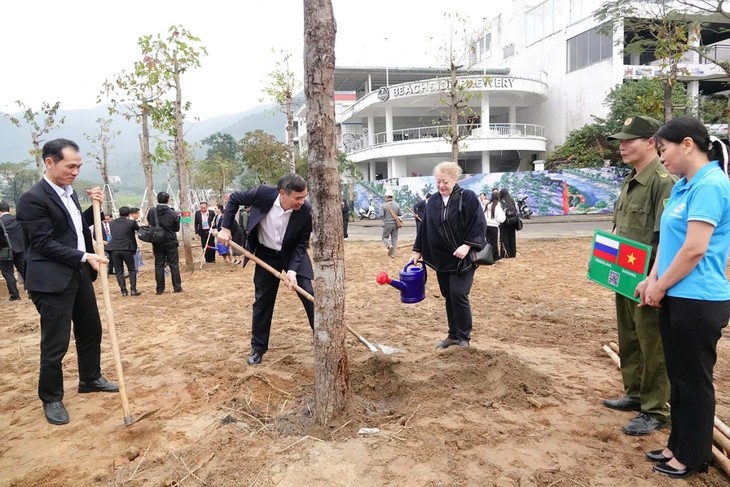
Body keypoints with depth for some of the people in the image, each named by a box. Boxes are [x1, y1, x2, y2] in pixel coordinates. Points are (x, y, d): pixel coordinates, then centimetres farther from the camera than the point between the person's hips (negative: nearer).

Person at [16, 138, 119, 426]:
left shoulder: (68, 192, 10)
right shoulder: (33, 199, -16)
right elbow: (44, 243, -19)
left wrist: (94, 207, 4)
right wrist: (84, 257, -22)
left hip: (79, 275, 9)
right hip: (53, 280, -8)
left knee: (91, 330, 18)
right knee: (55, 343, 1)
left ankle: (90, 380, 36)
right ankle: (51, 399, 19)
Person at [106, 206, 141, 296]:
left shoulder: (112, 223, 6)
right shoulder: (131, 222, -5)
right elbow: (139, 229, 12)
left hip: (114, 249, 3)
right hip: (127, 249, -2)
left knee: (119, 271, 9)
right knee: (132, 270, 12)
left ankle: (123, 290, 7)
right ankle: (133, 289, 4)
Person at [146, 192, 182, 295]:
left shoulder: (151, 212, -7)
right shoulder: (173, 213, -13)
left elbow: (149, 223, 8)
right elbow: (177, 228, -4)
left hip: (157, 243, 2)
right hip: (171, 243, -2)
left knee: (159, 265, 8)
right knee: (174, 265, 6)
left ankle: (160, 289, 10)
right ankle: (177, 287, 8)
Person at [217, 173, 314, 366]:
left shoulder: (306, 211, -26)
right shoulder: (263, 194, -26)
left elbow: (302, 244, -16)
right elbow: (234, 198, -7)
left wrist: (292, 271, -27)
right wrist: (225, 227, -10)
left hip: (293, 255, 0)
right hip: (266, 255, 1)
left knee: (310, 296, -3)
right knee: (262, 301, 7)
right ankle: (258, 347, 22)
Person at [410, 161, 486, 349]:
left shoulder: (468, 197, -9)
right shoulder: (432, 201, 7)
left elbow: (479, 225, -13)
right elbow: (424, 228, 13)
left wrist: (467, 245, -22)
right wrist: (417, 251, 11)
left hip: (463, 258, -5)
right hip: (441, 258, 5)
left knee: (458, 295, -9)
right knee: (448, 297, 11)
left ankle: (464, 337, 6)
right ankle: (453, 334, 23)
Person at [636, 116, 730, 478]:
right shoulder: (683, 186, 12)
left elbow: (695, 249, -22)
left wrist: (660, 287, -11)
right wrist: (652, 280, 5)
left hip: (698, 302, -9)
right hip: (676, 298, 9)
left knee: (694, 381, 5)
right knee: (678, 377, 18)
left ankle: (693, 457, 22)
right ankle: (678, 445, 32)